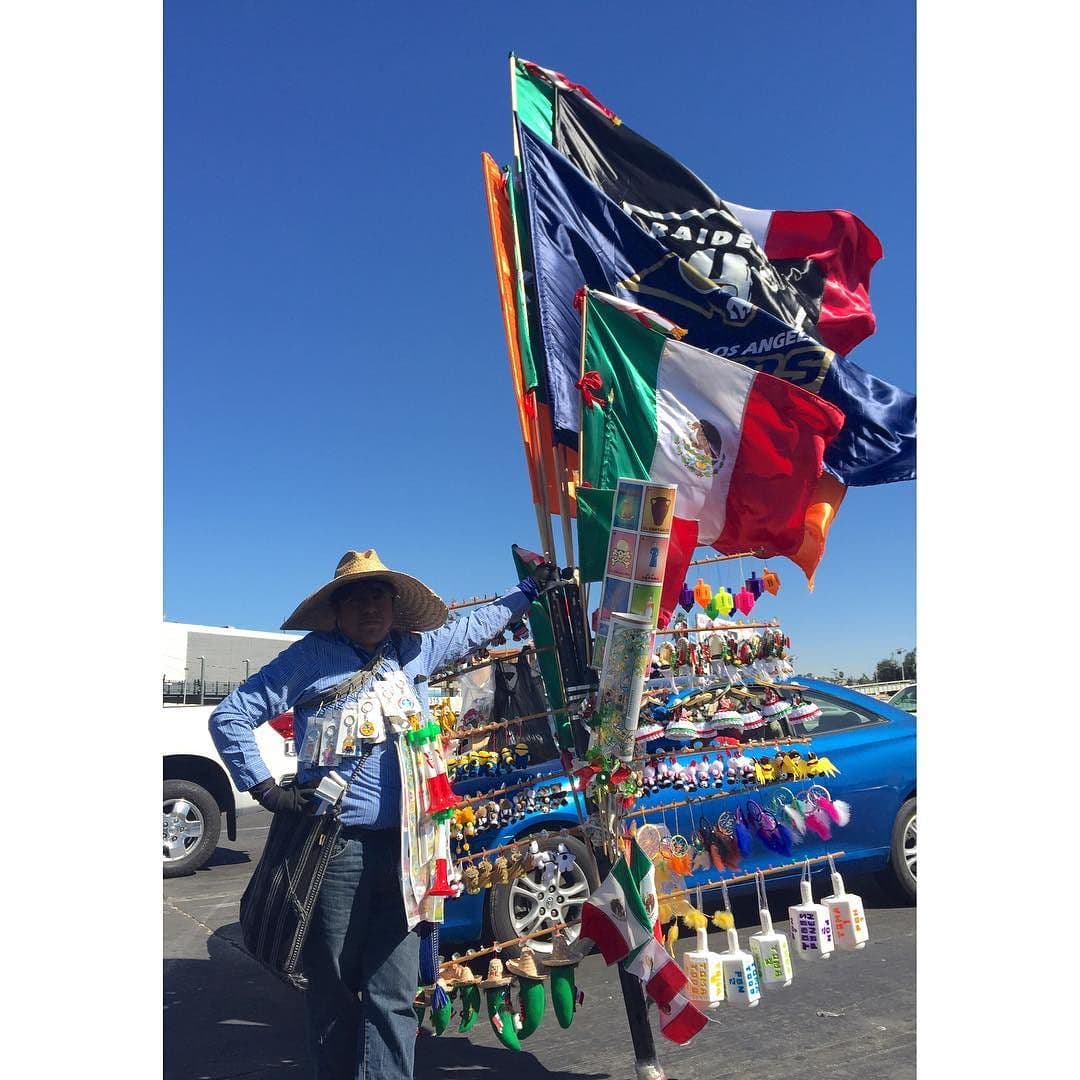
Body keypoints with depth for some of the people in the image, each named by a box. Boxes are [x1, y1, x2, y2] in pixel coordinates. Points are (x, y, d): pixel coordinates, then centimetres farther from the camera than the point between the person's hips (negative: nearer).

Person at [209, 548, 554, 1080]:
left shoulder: (416, 650, 12)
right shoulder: (312, 656, -1)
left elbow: (476, 625, 29)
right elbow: (229, 716, 3)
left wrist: (531, 588, 36)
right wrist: (266, 790, -4)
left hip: (403, 848, 3)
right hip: (335, 848, -3)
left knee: (393, 994, 5)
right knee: (332, 986, 8)